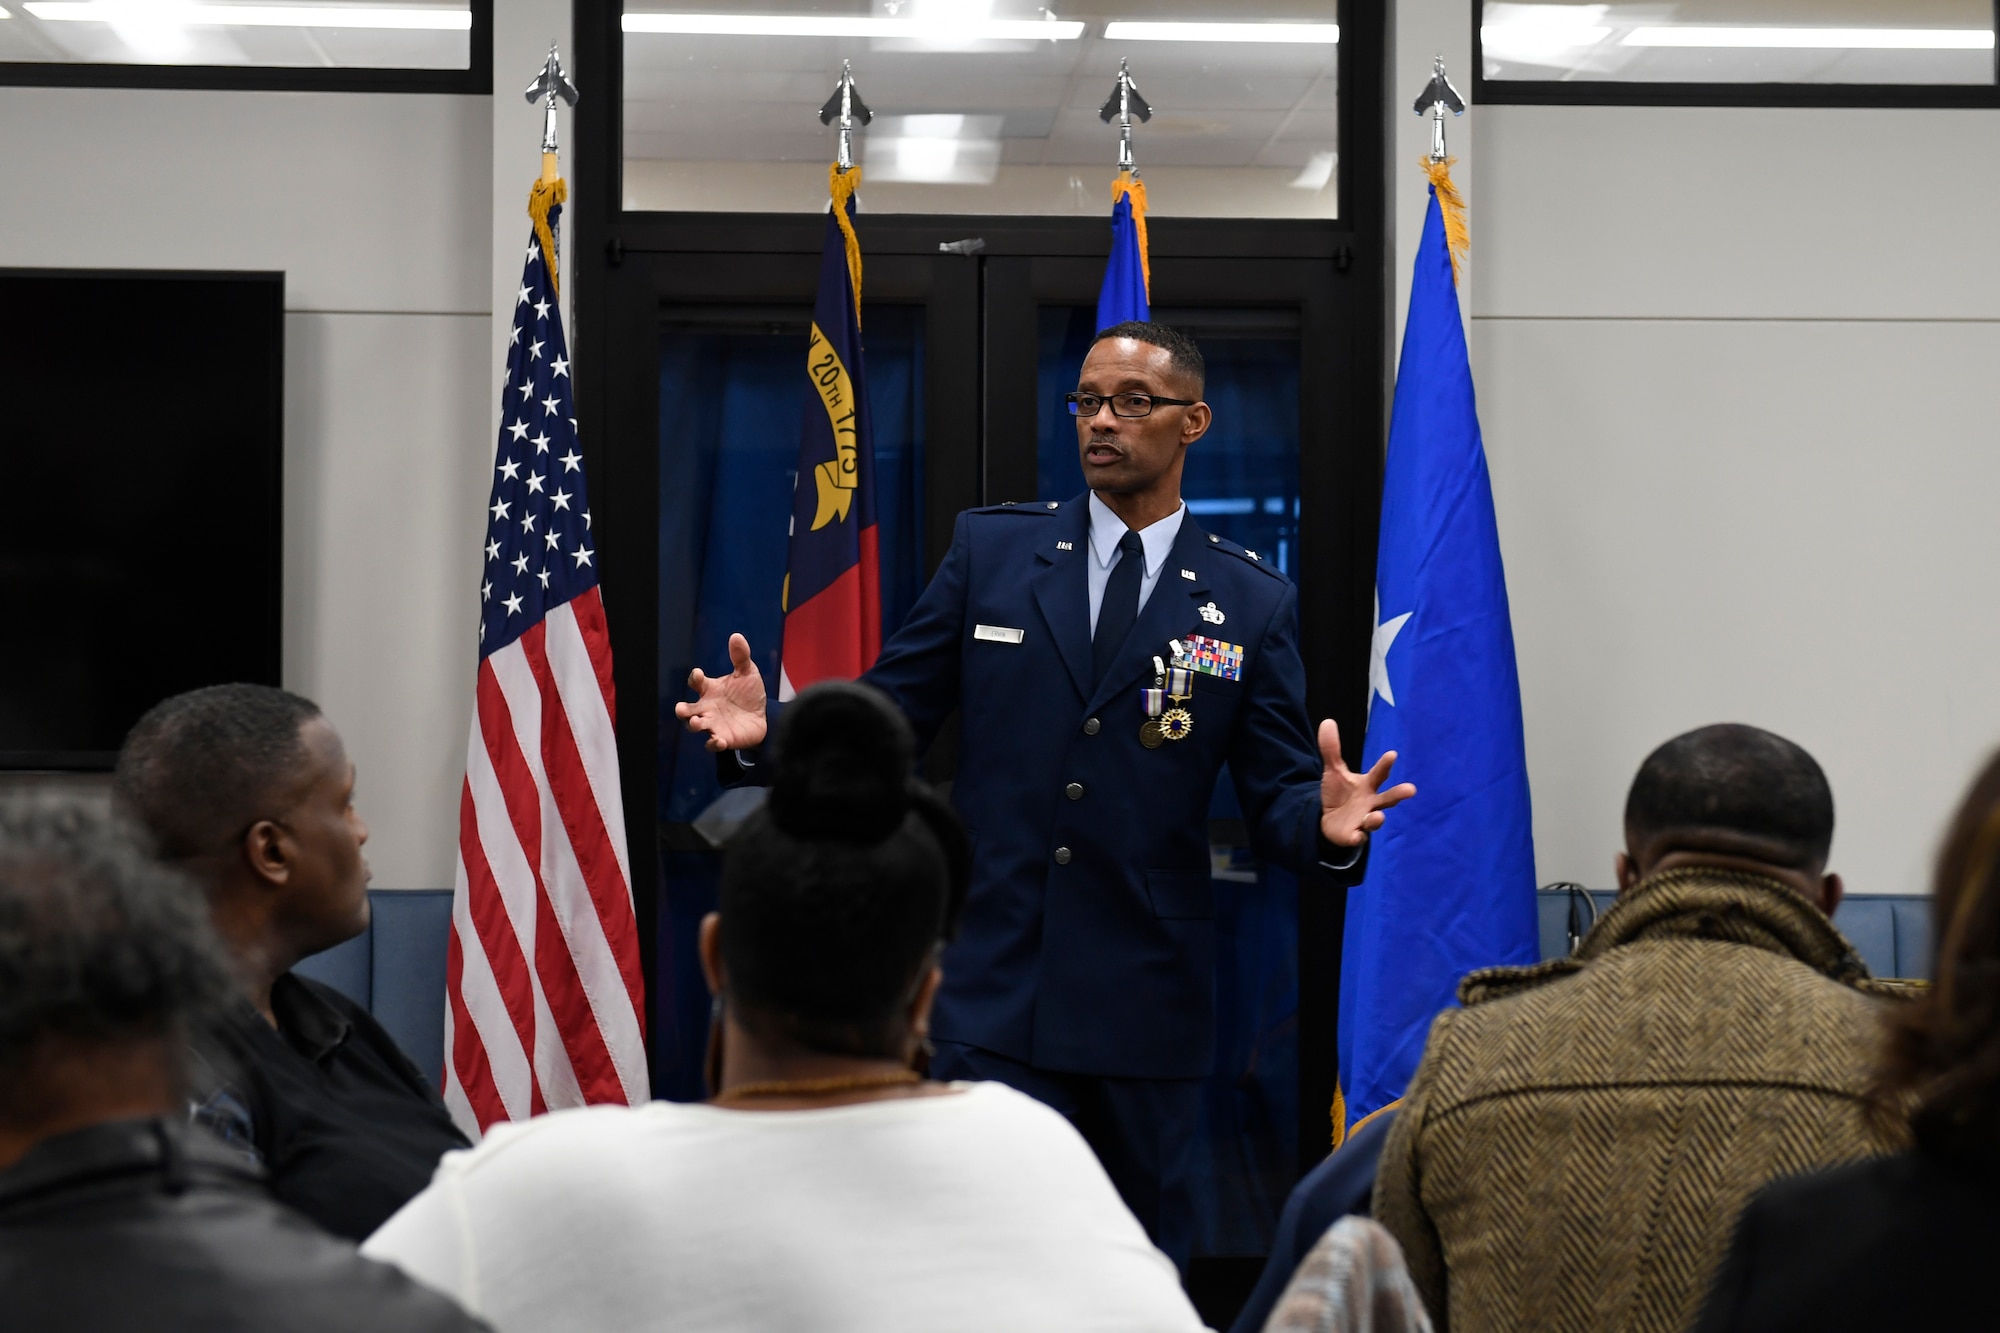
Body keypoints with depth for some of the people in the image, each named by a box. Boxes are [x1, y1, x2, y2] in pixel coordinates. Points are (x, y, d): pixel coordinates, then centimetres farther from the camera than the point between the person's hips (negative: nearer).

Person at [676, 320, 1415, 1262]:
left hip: (1147, 1003, 1)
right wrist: (774, 727, -13)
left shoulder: (1251, 601, 5)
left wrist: (1326, 827, -21)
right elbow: (888, 713, 5)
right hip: (993, 988, 0)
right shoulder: (991, 549, 6)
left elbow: (1277, 794, 2)